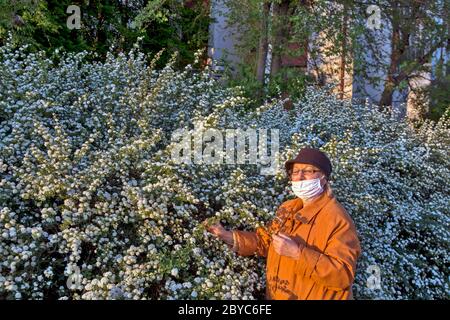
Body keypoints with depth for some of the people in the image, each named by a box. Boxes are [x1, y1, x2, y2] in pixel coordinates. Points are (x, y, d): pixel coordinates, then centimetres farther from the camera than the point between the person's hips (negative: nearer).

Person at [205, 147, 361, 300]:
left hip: (314, 296, -6)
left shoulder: (338, 219, -20)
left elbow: (344, 274, -27)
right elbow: (265, 241, 11)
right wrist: (228, 236, -1)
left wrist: (297, 253, -33)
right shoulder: (287, 208, 5)